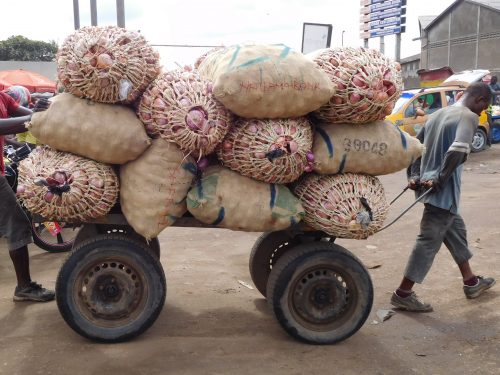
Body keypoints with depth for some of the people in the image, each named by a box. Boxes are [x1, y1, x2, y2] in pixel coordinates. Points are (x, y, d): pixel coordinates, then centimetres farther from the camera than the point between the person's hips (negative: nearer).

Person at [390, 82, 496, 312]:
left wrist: (414, 176, 8)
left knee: (456, 230, 22)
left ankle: (471, 282, 35)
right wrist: (440, 179, -20)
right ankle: (403, 294, 3)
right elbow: (458, 151, -28)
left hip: (427, 184, 9)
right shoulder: (469, 116, -10)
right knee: (429, 241, -2)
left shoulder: (438, 114, 15)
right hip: (443, 190, -9)